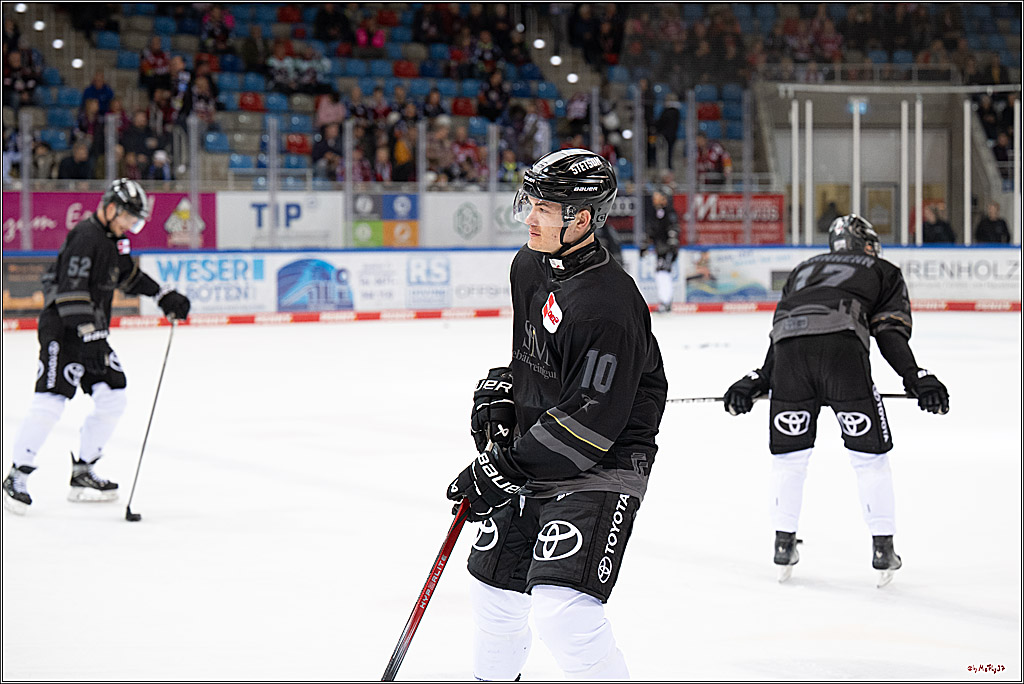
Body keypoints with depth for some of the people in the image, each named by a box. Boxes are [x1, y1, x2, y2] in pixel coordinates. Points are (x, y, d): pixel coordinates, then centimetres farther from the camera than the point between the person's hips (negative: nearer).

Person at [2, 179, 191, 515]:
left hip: (92, 331, 10)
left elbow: (128, 273, 30)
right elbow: (72, 292, -26)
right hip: (62, 330, -10)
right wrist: (87, 337, -31)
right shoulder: (85, 236, -19)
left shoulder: (113, 239, 12)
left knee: (113, 397, 5)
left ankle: (82, 474, 14)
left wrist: (164, 297, 23)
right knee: (50, 402, -15)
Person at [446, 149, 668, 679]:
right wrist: (500, 392, 7)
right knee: (493, 588, 19)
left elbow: (591, 423, -27)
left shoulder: (607, 305, -26)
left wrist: (504, 470, -22)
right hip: (530, 462, 9)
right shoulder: (529, 266, 2)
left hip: (599, 469, -9)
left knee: (562, 608, -22)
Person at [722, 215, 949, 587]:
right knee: (869, 452, 7)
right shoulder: (884, 272, 28)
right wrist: (917, 379, 5)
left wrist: (757, 380, 30)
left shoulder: (803, 270, 39)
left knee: (789, 451, 18)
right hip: (841, 343, -3)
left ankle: (784, 543, 21)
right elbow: (890, 334, 12)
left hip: (788, 346, 3)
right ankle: (882, 548, 7)